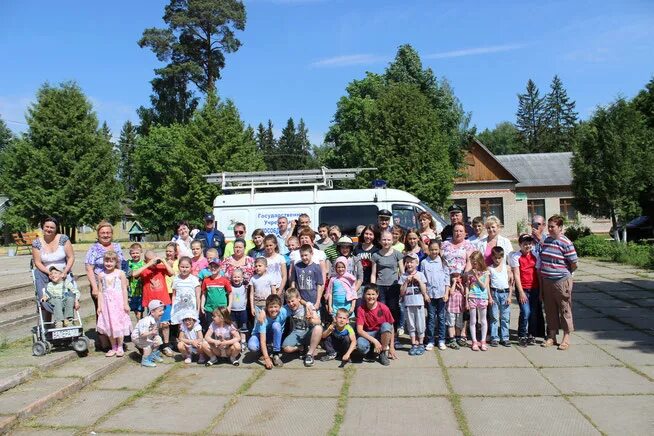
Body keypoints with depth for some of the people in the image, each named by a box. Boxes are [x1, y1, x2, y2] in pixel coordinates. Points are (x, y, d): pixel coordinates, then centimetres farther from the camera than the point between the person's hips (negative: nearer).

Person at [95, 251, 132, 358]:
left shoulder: (120, 273, -5)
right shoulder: (102, 275, 5)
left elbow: (124, 289, -5)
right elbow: (100, 291, 7)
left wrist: (126, 304, -8)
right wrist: (99, 305, 3)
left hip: (118, 302, -3)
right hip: (106, 303, 3)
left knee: (119, 325, 0)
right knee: (109, 326, 7)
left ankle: (120, 347, 13)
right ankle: (113, 347, 20)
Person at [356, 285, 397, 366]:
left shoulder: (383, 308, -13)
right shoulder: (361, 309, -13)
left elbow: (391, 328, -5)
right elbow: (359, 330, -18)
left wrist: (392, 347, -8)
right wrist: (374, 341, -28)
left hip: (382, 335, 1)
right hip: (367, 335, -1)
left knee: (386, 326, -33)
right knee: (360, 344, -35)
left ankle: (383, 354, -13)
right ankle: (370, 351, 2)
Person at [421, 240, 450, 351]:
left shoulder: (443, 262, 3)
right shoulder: (424, 262, 1)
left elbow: (447, 278, 3)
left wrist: (446, 293, -4)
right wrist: (424, 294, -4)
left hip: (441, 294, 1)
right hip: (430, 294, 0)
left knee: (441, 317, 7)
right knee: (431, 317, 4)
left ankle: (441, 340, 16)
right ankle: (430, 341, 11)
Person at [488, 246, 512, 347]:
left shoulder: (507, 267, 7)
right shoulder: (490, 268, 3)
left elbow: (510, 283, 7)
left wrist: (509, 296, 0)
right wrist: (490, 297, -6)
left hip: (505, 293, 2)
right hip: (494, 293, -1)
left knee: (505, 317, 4)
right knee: (494, 317, 1)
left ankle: (505, 338, 12)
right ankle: (494, 338, 8)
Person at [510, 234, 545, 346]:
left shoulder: (536, 255, 5)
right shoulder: (515, 256, -5)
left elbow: (539, 274, 5)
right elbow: (516, 275, -7)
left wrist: (541, 291, 1)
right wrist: (521, 292, -11)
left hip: (535, 289, 3)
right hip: (522, 289, -3)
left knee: (534, 313, 5)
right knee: (525, 312, -12)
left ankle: (531, 335, 22)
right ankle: (522, 336, 5)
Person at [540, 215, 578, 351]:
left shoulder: (566, 243, -12)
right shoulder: (545, 240, 8)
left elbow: (574, 264, -7)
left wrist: (564, 274, 7)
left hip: (561, 282, -6)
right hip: (546, 282, 6)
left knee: (565, 310, 6)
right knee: (550, 310, 13)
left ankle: (566, 338, 17)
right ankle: (552, 336, 23)